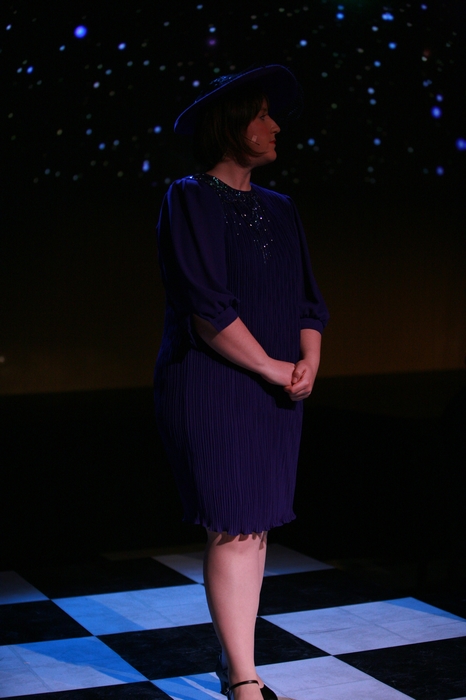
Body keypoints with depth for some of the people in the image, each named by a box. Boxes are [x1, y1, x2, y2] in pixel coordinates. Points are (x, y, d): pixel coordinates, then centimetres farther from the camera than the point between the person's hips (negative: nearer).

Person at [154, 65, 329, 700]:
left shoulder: (279, 211, 14)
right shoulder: (189, 200, -7)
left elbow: (307, 299, 13)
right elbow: (206, 308, -15)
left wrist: (309, 364, -5)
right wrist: (274, 368, -12)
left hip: (275, 393, 6)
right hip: (212, 387, -6)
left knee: (256, 526, 8)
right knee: (234, 527, -7)